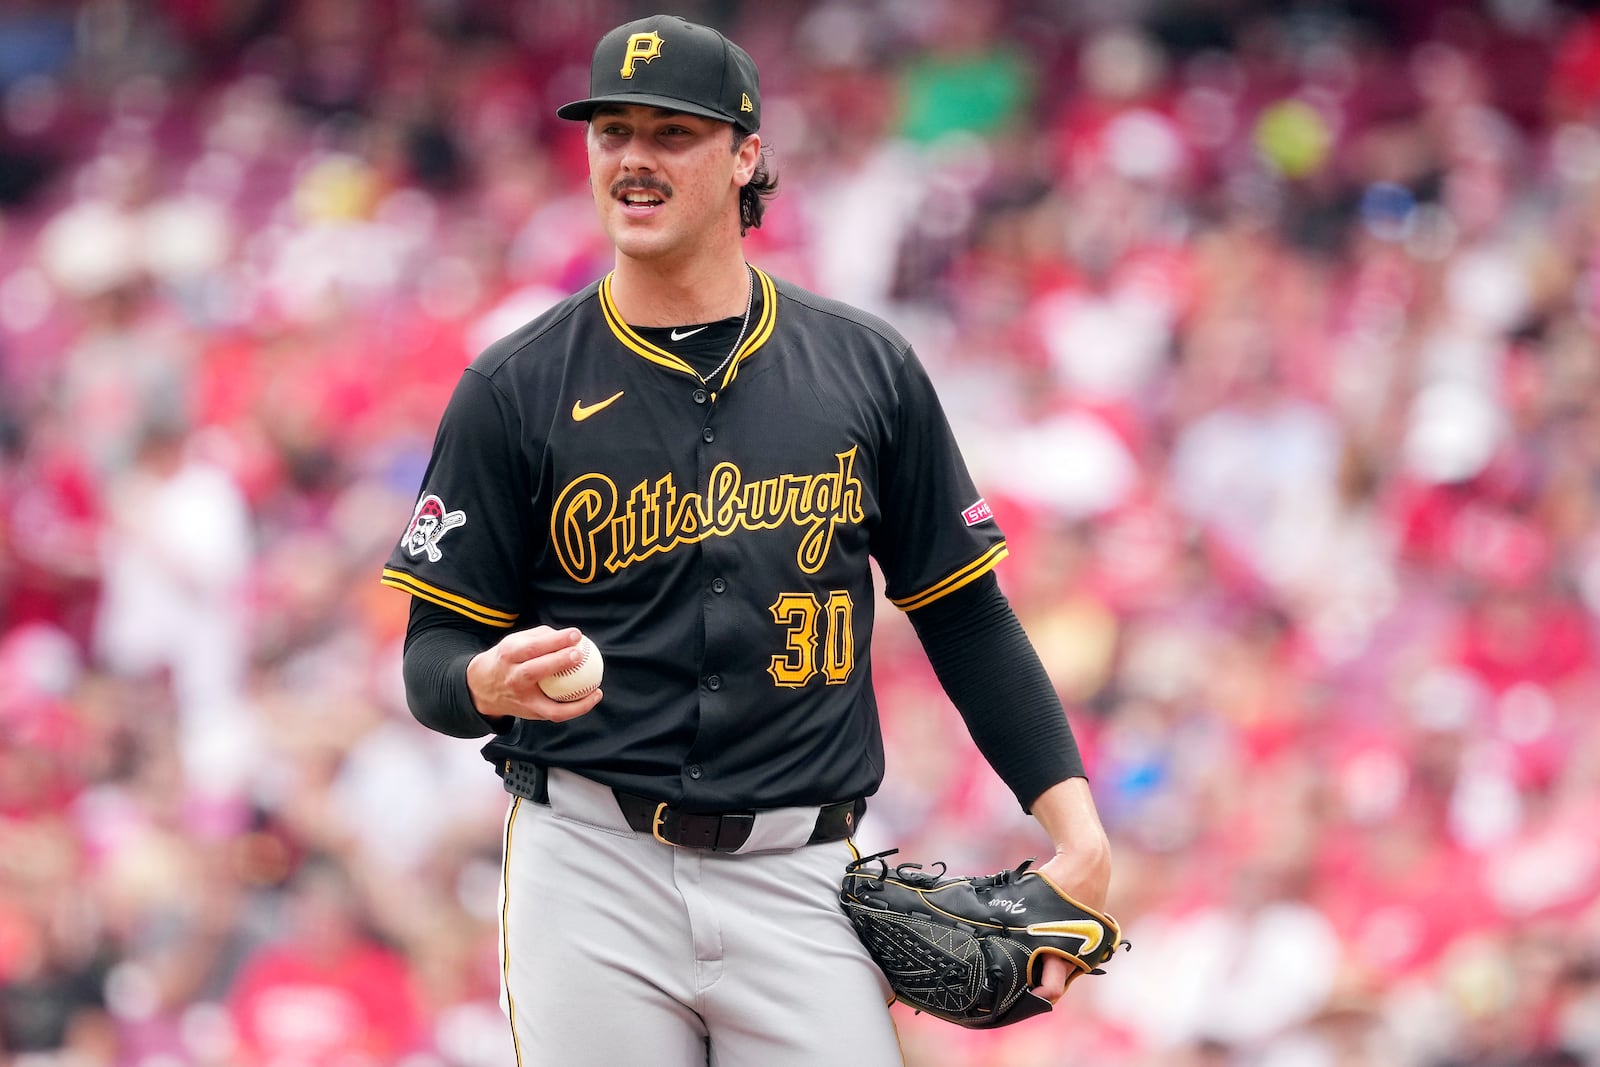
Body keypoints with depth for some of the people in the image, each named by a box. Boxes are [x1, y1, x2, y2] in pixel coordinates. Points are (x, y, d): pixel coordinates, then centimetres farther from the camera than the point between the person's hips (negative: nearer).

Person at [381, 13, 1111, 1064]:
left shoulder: (866, 368, 8)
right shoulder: (515, 388, 3)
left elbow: (964, 615, 11)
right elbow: (435, 653, 4)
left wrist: (1080, 837, 1)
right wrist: (490, 684, -21)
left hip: (800, 885, 1)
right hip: (592, 870, -1)